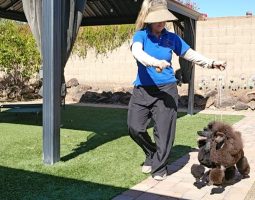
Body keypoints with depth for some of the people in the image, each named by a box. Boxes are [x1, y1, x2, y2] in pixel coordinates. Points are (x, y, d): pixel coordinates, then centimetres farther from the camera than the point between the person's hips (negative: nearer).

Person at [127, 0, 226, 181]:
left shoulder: (171, 38, 5)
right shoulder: (141, 35, -2)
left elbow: (190, 54, 13)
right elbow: (137, 52, -24)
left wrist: (211, 63, 0)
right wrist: (155, 62, -42)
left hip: (166, 89, 0)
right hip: (142, 90, 0)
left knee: (164, 131, -2)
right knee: (135, 128, -2)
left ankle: (159, 167, 16)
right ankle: (151, 154, 26)